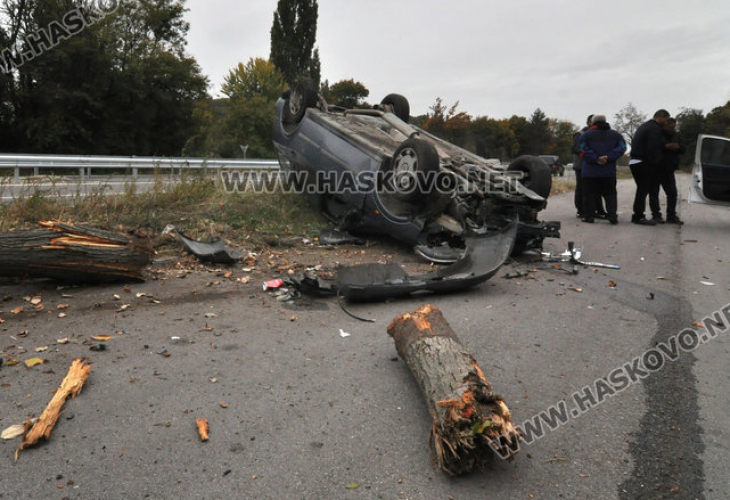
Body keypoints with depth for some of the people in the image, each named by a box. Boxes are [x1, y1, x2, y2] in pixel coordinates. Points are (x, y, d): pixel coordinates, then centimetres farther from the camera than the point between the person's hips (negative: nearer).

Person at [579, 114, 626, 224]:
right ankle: (612, 216, 3)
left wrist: (596, 159, -13)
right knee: (610, 194, 10)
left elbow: (583, 151, -13)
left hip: (590, 172, -2)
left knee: (589, 194, 4)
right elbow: (621, 148, -2)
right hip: (609, 172, 3)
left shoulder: (586, 134, -1)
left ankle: (589, 216, 3)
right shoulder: (616, 135, 9)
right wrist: (608, 157, -9)